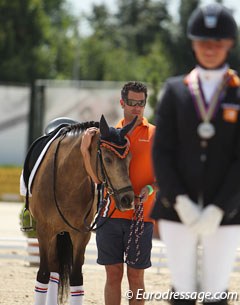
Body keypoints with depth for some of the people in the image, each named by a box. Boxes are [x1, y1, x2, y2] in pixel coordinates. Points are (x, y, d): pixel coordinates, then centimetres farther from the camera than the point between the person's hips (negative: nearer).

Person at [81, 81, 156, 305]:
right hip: (111, 213, 2)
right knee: (113, 274, 5)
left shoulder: (155, 134, 4)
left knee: (135, 276, 1)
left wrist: (150, 189, -17)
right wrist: (86, 148, -5)